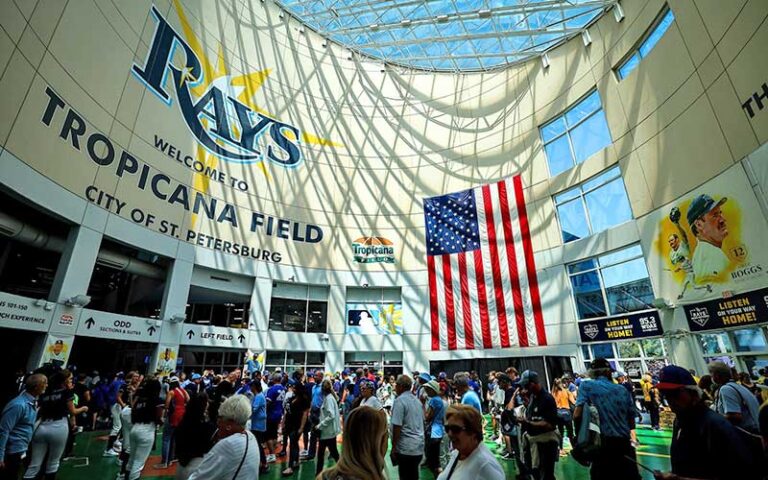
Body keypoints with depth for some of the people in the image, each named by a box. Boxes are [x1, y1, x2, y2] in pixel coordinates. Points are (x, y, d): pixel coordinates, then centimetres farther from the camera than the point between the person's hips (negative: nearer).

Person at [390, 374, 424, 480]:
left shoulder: (399, 400, -15)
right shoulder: (417, 401, 9)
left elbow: (397, 427, -18)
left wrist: (394, 448, -10)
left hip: (406, 448, -7)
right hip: (419, 447, 7)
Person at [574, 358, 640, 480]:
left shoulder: (586, 386, -4)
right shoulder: (622, 389, 8)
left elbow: (577, 415, -14)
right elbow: (632, 424, 10)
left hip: (602, 444, -4)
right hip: (624, 443, 4)